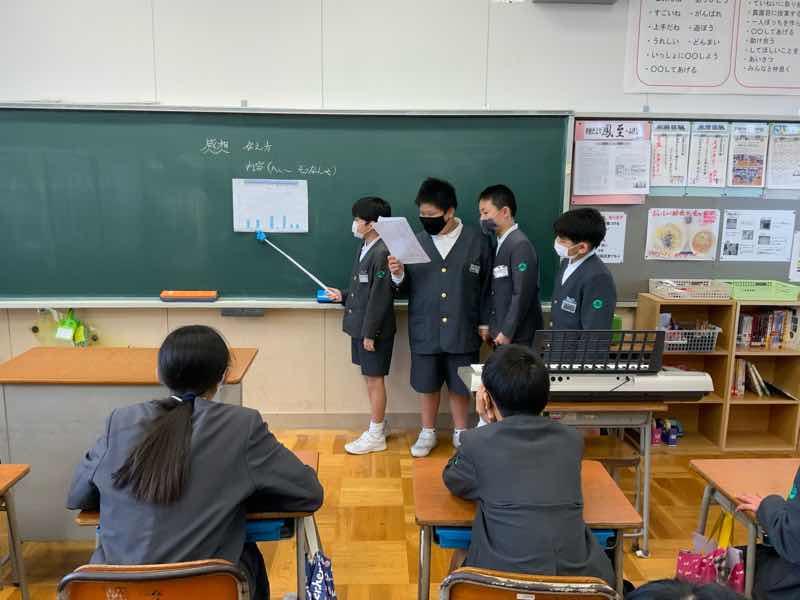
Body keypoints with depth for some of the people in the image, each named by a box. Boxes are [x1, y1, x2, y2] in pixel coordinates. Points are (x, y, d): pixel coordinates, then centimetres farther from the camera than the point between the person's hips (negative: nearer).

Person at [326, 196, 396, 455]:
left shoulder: (382, 252, -20)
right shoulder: (364, 248, 9)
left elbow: (380, 296, -21)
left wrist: (370, 333, -19)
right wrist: (343, 297, 20)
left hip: (374, 329, -9)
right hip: (360, 326, 9)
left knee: (375, 378, 3)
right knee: (369, 377, 18)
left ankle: (376, 436, 17)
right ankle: (378, 424, 33)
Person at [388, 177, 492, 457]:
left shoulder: (477, 240, -4)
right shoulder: (415, 241, 0)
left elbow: (486, 285, 2)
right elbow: (407, 288, 2)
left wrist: (484, 322, 2)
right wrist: (398, 275, -18)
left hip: (462, 330, -1)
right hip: (425, 330, 2)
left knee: (460, 386, 11)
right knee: (427, 385, 12)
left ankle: (461, 433, 32)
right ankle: (428, 433, 32)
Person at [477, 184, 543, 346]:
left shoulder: (520, 245, -15)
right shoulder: (500, 244, 12)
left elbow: (522, 294, -19)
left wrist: (507, 333, -17)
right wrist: (490, 327, 10)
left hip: (518, 337, -8)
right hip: (501, 334, 8)